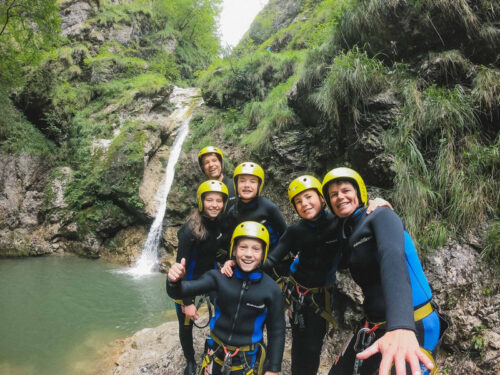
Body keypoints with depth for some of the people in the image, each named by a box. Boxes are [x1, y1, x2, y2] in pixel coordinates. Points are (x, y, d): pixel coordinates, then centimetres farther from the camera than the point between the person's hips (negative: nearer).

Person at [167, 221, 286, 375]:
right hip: (215, 355, 2)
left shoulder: (272, 290, -15)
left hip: (247, 361, -1)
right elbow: (179, 292, -20)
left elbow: (277, 331, -5)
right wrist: (174, 281, -42)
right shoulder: (219, 277, -13)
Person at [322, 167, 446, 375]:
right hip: (376, 326, 7)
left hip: (414, 326, -7)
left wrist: (401, 326, -46)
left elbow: (393, 258, -30)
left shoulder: (380, 216, -12)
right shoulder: (345, 233, 10)